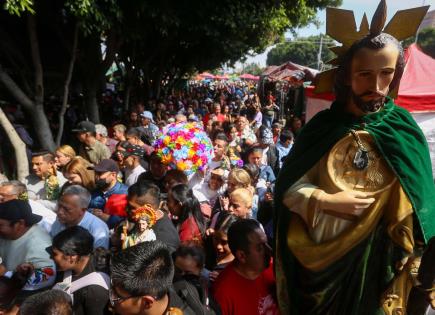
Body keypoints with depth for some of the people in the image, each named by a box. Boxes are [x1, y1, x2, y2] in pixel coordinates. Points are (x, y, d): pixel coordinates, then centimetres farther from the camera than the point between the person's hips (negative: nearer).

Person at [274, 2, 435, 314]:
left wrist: (402, 263, -6)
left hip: (373, 259, 0)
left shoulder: (405, 131, -8)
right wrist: (328, 201, -21)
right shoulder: (321, 127, -8)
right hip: (318, 253, 1)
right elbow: (287, 187, -7)